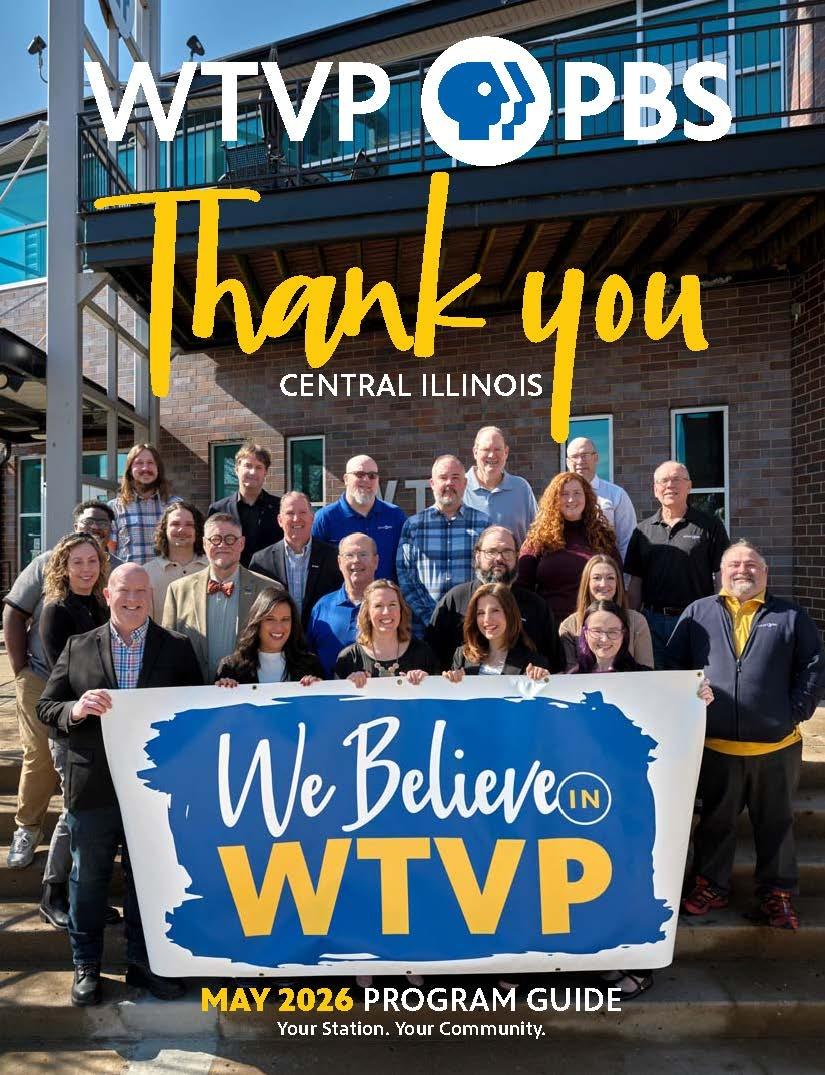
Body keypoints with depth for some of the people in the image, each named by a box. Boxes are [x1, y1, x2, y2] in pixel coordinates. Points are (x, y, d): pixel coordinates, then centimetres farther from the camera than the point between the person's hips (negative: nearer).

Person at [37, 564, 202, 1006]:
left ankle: (142, 962, 35)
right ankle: (85, 966, 37)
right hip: (93, 786, 0)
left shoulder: (177, 648, -1)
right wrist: (75, 710, -19)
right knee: (88, 878, 15)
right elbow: (45, 707, 2)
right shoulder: (78, 647, 2)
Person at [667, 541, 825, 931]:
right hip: (715, 745, 0)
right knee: (715, 820, 14)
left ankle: (778, 892, 30)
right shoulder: (698, 613, 5)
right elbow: (674, 664, 4)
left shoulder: (790, 616, 5)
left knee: (775, 823, 14)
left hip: (776, 746, 0)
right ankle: (710, 885, 29)